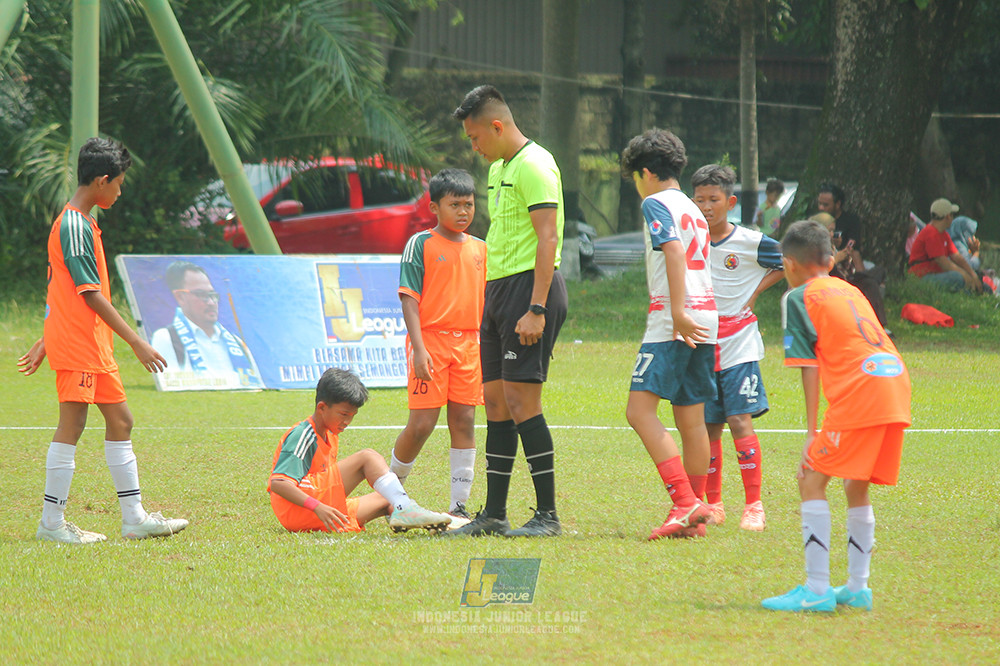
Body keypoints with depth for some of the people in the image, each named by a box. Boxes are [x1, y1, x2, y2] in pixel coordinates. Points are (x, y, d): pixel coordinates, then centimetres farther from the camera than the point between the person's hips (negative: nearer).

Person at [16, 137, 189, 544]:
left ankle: (135, 518, 13)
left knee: (120, 420, 10)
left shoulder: (77, 222, 16)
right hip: (77, 345, -10)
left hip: (93, 346, 10)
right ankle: (52, 523, -1)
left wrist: (45, 342, 24)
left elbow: (62, 291, 21)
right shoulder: (75, 226, -16)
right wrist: (137, 343, -17)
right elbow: (91, 295, -19)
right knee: (71, 427, -6)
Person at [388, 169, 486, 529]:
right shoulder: (420, 244, -3)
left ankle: (459, 507, 4)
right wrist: (418, 348, -16)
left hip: (468, 343, 5)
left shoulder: (480, 249, 13)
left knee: (464, 422, 2)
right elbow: (409, 298, -7)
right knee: (422, 423, -8)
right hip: (431, 338, -5)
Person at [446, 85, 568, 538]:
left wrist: (536, 308, -24)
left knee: (521, 399, -12)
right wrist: (493, 306, 23)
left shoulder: (534, 165, -12)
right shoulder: (499, 168, 19)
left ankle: (547, 515, -9)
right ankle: (494, 515, 13)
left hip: (529, 285, -10)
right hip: (498, 289, 10)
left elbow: (547, 239, -18)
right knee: (495, 399, 9)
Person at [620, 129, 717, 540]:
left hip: (674, 322, -9)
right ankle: (694, 517, 12)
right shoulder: (693, 210, 23)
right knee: (691, 418, 10)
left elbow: (674, 249, -17)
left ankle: (685, 502, -24)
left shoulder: (656, 203, -3)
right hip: (706, 320, 9)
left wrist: (678, 313, -24)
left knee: (640, 409, -13)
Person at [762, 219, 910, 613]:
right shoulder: (849, 290, 28)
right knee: (856, 487, 20)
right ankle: (857, 588, 23)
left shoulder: (799, 297, 7)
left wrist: (811, 431, -2)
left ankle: (816, 590, -11)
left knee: (811, 481, -3)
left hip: (857, 390, -7)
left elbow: (809, 366, 0)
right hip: (897, 381, 7)